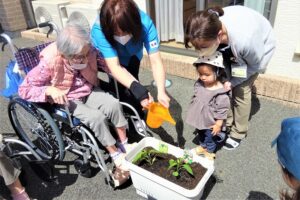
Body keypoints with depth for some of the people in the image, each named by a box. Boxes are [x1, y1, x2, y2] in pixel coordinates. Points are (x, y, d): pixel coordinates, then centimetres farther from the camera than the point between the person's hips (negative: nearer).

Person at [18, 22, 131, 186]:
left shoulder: (87, 52, -14)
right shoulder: (49, 62, -24)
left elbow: (94, 80, 1)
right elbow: (24, 89, -17)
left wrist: (84, 67, -18)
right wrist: (50, 89, -32)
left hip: (88, 92, 4)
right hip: (66, 100, -4)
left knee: (114, 104, -23)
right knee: (97, 117, -28)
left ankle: (125, 145, -4)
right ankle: (117, 157, -9)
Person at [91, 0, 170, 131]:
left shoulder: (144, 22, -35)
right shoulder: (99, 30, -39)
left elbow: (155, 61, -38)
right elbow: (115, 67, -43)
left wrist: (161, 92, -52)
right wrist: (138, 90, -57)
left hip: (131, 58, 2)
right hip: (103, 61, -1)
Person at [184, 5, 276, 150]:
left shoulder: (245, 39, -47)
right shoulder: (208, 31, -34)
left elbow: (257, 65, -24)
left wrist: (232, 81, -22)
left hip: (259, 47, -4)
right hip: (229, 48, 4)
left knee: (241, 91, -8)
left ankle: (238, 133, 11)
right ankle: (226, 123, 18)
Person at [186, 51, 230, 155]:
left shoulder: (220, 92, -29)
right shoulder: (199, 84, -10)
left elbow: (222, 109, -21)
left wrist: (218, 124, -15)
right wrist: (194, 111, 14)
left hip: (210, 123, -6)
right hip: (200, 119, 6)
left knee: (210, 137, 20)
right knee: (200, 134, 29)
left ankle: (209, 150, 45)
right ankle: (202, 146, 54)